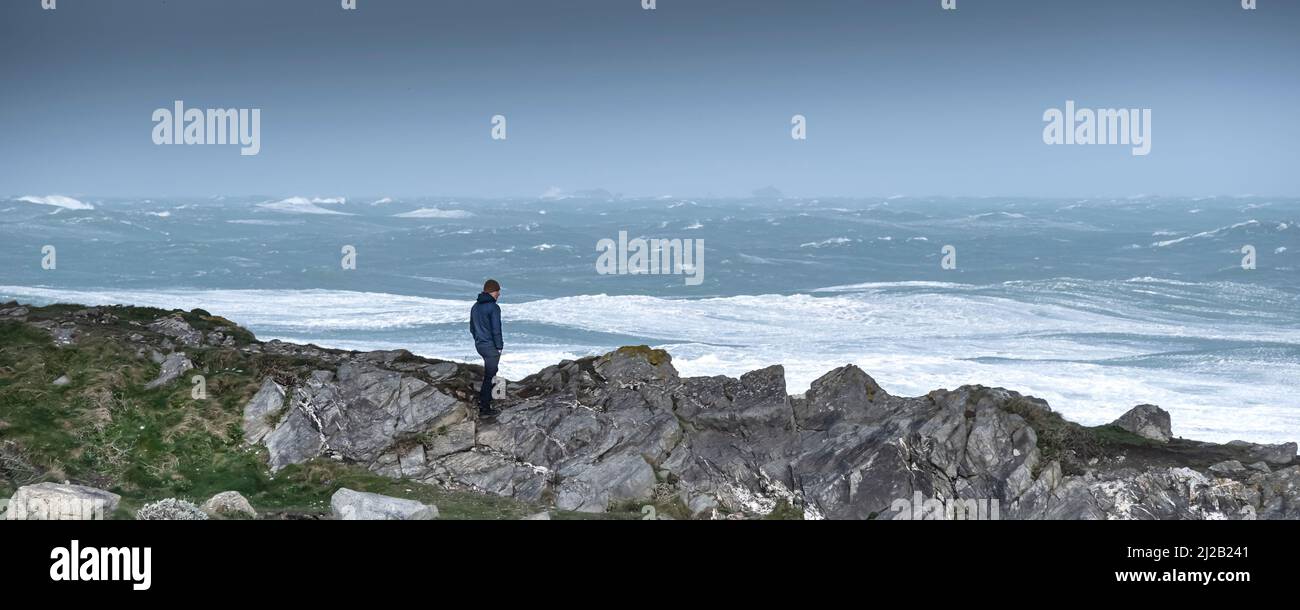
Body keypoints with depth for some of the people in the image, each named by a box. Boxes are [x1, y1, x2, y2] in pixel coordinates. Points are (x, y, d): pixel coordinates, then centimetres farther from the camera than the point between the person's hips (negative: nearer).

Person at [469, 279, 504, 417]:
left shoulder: (475, 306, 10)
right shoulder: (494, 307, -17)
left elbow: (472, 328, 16)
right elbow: (496, 330, -19)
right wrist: (499, 346, -11)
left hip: (479, 345, 8)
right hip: (491, 346, -8)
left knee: (489, 372, 25)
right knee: (489, 376, -2)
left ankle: (485, 399, 28)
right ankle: (484, 408, 1)